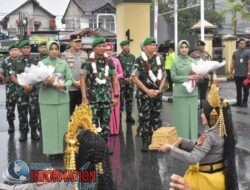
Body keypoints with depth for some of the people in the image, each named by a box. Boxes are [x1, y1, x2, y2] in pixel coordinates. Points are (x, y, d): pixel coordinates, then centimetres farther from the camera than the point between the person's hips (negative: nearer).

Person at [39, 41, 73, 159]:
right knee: (49, 124, 0)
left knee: (63, 123, 4)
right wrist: (45, 82, -18)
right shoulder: (41, 63, 4)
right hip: (47, 98, -1)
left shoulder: (64, 63, 8)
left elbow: (70, 79, 5)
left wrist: (64, 85, -15)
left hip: (62, 97, 1)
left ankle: (63, 148, 13)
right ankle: (52, 150, 6)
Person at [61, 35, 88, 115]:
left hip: (83, 88, 4)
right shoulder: (65, 54, -4)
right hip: (70, 88, -4)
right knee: (70, 111, 3)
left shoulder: (85, 54, 10)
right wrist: (74, 82, -13)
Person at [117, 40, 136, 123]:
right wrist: (123, 78, -12)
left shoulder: (132, 57, 10)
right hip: (121, 81, -5)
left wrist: (131, 77, -4)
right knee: (121, 100, -3)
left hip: (130, 81, 5)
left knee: (130, 99, 10)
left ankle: (129, 116, 18)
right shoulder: (119, 57, -7)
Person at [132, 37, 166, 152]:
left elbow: (163, 76, 12)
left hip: (157, 94, 4)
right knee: (145, 119, -1)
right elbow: (134, 78, -11)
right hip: (144, 94, -4)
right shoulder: (140, 60, -7)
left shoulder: (159, 60, 9)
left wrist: (159, 89, -4)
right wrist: (147, 90, -12)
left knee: (156, 118, 9)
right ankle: (145, 142, 7)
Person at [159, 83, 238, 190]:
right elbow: (199, 148, 10)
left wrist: (171, 148, -25)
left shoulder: (209, 136, -25)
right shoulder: (222, 130, 2)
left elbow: (193, 158, -30)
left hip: (208, 179, -9)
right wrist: (181, 142, 5)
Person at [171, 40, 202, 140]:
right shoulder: (175, 62, -1)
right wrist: (188, 77, -14)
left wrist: (198, 77, -9)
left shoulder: (192, 61, 8)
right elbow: (173, 77, -7)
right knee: (182, 117, -1)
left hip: (192, 93, 3)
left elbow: (197, 74, 15)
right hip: (180, 93, -3)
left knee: (192, 116, 6)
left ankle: (192, 139, 14)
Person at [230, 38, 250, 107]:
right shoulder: (235, 53, 10)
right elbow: (233, 63, 12)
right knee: (238, 89, 10)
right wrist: (231, 71, 6)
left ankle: (244, 102, 9)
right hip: (237, 75, 4)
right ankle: (238, 102, 17)